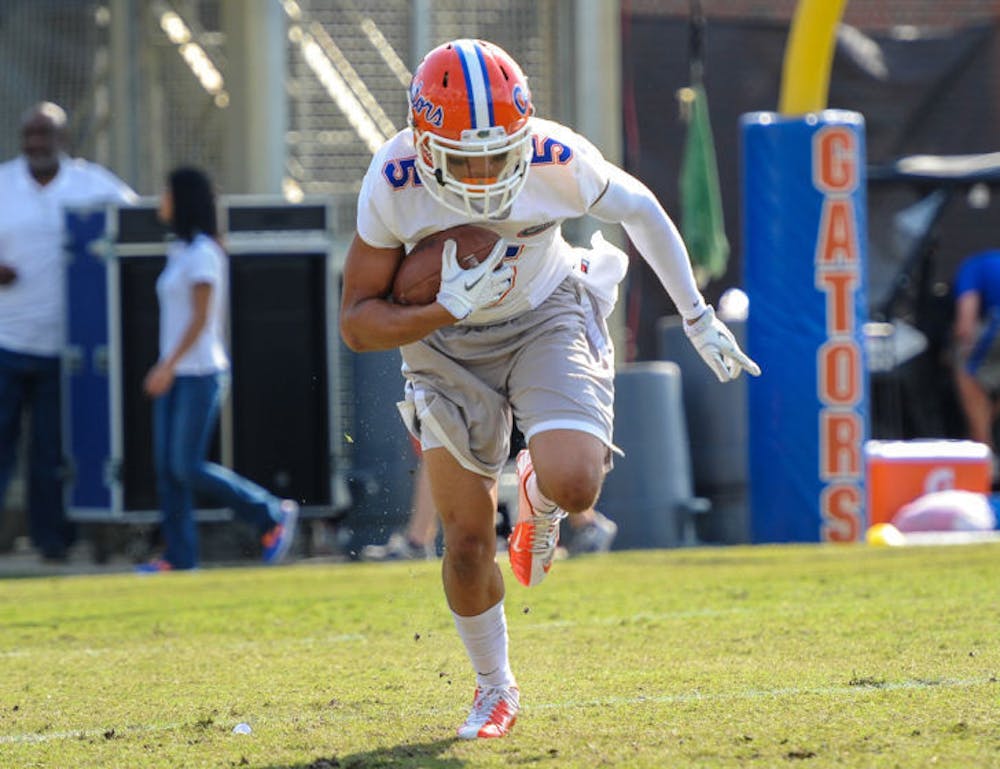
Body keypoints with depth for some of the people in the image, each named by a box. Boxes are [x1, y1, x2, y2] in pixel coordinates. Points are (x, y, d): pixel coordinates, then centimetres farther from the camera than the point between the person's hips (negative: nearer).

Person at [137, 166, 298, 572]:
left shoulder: (202, 253, -12)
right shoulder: (180, 251, 14)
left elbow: (201, 318, -17)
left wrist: (169, 366, -21)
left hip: (200, 374, -9)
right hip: (178, 373, 9)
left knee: (188, 467, -10)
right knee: (167, 467, 2)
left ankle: (273, 515, 1)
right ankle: (180, 557, 2)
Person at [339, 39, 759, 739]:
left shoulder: (557, 159, -27)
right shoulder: (394, 183, -26)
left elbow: (640, 211, -4)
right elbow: (357, 322, -19)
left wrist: (698, 317, 4)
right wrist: (443, 312, -35)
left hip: (546, 318, -1)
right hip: (448, 340, 1)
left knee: (575, 486, -25)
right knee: (468, 538, 0)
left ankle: (538, 494, 15)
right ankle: (495, 690, 25)